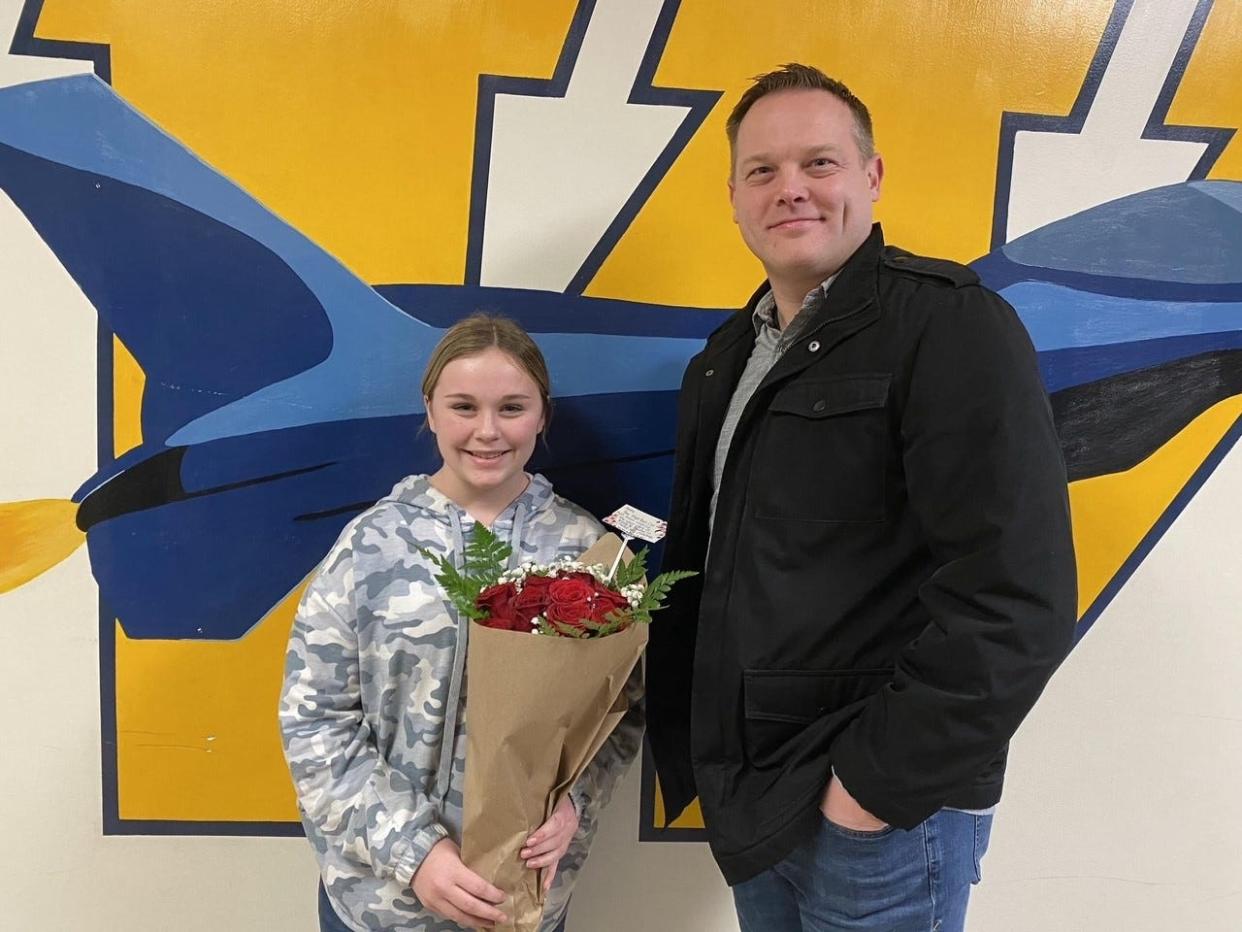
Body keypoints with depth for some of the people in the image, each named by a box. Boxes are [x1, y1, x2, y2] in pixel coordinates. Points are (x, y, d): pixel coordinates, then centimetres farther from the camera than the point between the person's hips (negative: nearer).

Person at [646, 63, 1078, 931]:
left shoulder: (950, 326, -15)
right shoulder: (726, 357, 9)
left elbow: (1014, 599, -21)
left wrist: (880, 781, -17)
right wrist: (685, 741, 10)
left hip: (884, 812, -6)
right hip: (752, 798, 7)